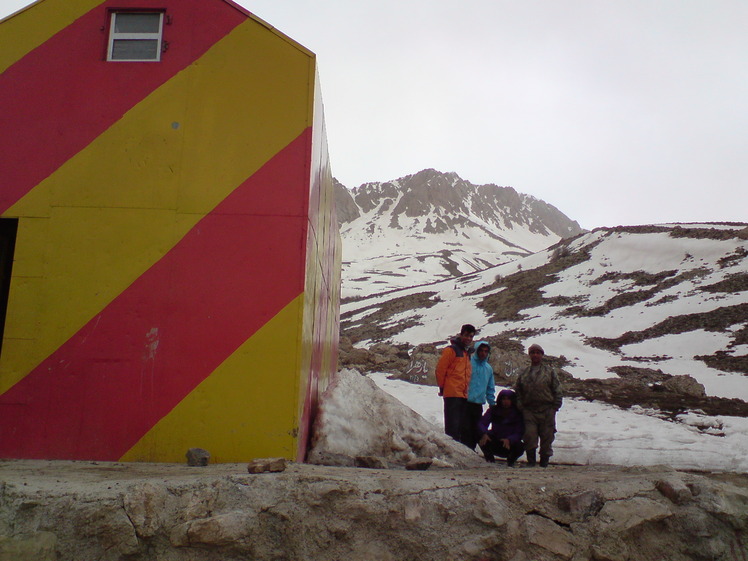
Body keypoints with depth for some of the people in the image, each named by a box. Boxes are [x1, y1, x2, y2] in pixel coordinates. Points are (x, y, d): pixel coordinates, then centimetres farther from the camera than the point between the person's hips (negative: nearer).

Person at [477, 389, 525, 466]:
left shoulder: (518, 413, -10)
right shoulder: (493, 410, -5)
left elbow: (519, 433, -18)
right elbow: (482, 423, -15)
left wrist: (509, 440, -38)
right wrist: (484, 433, -37)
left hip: (510, 445, -1)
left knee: (520, 447, -32)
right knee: (482, 439, -27)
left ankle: (510, 462, 2)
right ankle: (489, 461, -1)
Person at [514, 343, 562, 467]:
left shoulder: (550, 371, 8)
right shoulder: (523, 373, 14)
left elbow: (557, 391, 5)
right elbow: (517, 391, 15)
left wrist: (555, 407, -3)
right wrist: (520, 406, 4)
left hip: (547, 410, -1)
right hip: (529, 410, 1)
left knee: (547, 435, 3)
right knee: (530, 435, -6)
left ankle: (544, 460, 15)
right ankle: (531, 460, 6)